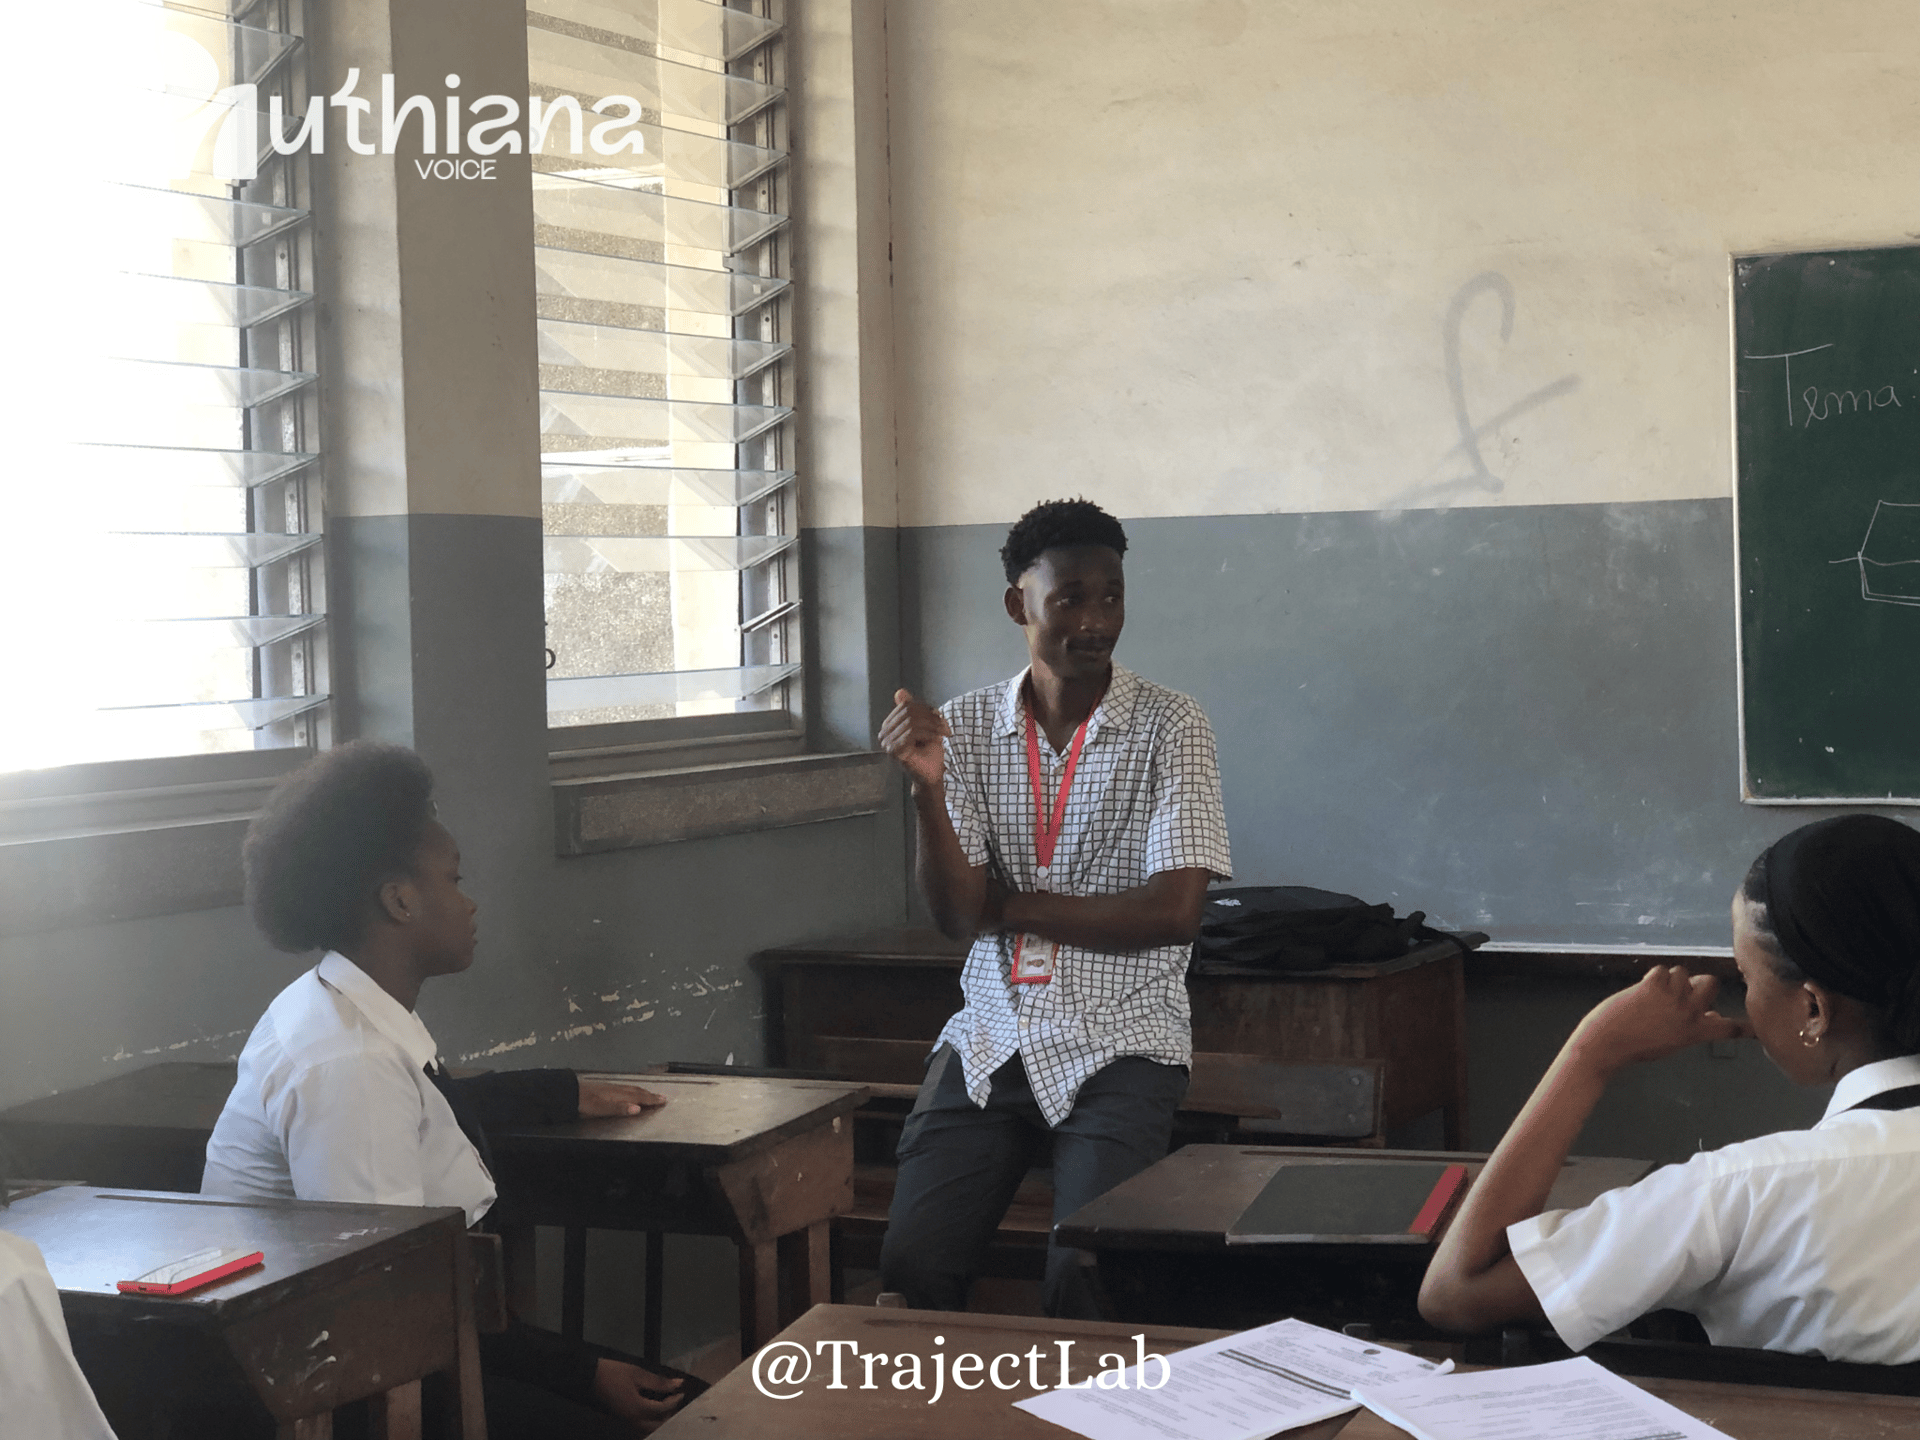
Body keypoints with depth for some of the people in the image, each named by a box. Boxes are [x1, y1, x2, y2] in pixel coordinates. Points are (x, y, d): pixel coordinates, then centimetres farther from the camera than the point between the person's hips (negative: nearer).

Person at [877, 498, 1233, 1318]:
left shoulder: (1169, 727, -3)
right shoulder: (966, 726, 5)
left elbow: (1174, 911, -12)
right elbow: (957, 917, -2)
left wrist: (1015, 908, -6)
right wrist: (928, 787, -17)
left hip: (1118, 1043, -2)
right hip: (990, 1034, 3)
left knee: (1083, 1277, -21)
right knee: (911, 1263, -14)